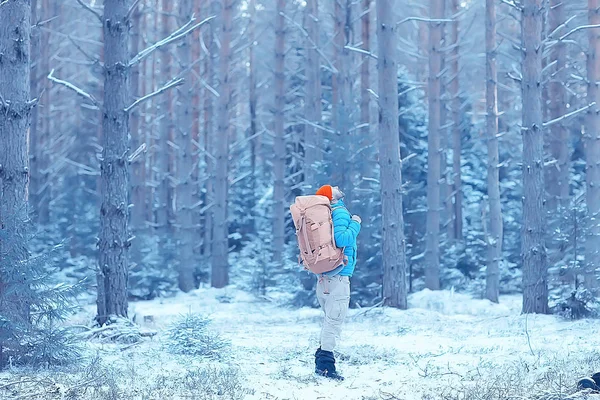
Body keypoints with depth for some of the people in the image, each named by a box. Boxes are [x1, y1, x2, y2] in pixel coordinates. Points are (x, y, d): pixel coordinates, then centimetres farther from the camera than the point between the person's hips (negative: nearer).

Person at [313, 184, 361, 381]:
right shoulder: (340, 212, -11)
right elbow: (341, 239, -25)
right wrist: (355, 224, -12)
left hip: (324, 276, 9)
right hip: (338, 276, -9)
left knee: (331, 319, 17)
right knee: (334, 320, -8)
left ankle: (321, 361, 18)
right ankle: (325, 364, -10)